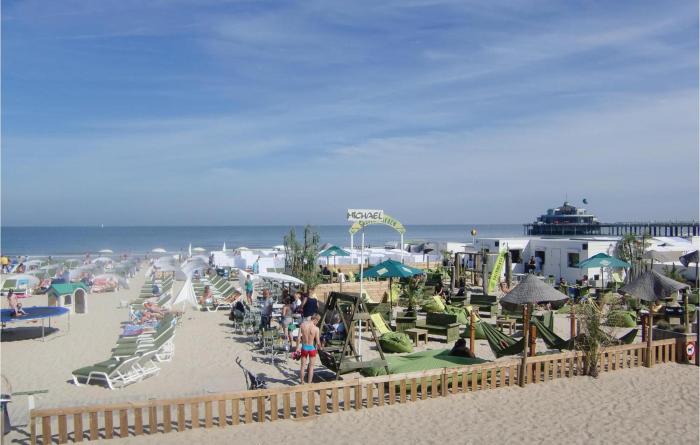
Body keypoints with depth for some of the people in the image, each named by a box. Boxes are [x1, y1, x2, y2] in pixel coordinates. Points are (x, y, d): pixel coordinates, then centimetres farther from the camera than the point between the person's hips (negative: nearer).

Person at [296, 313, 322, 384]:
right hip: (312, 348, -3)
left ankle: (302, 382, 26)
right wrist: (320, 348, 9)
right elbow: (318, 342, -11)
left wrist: (297, 348, 3)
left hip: (304, 347, 3)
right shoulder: (316, 328, -17)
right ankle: (309, 383, 15)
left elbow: (298, 338, -7)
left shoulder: (302, 325, -8)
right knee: (311, 367, 11)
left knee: (303, 366, 17)